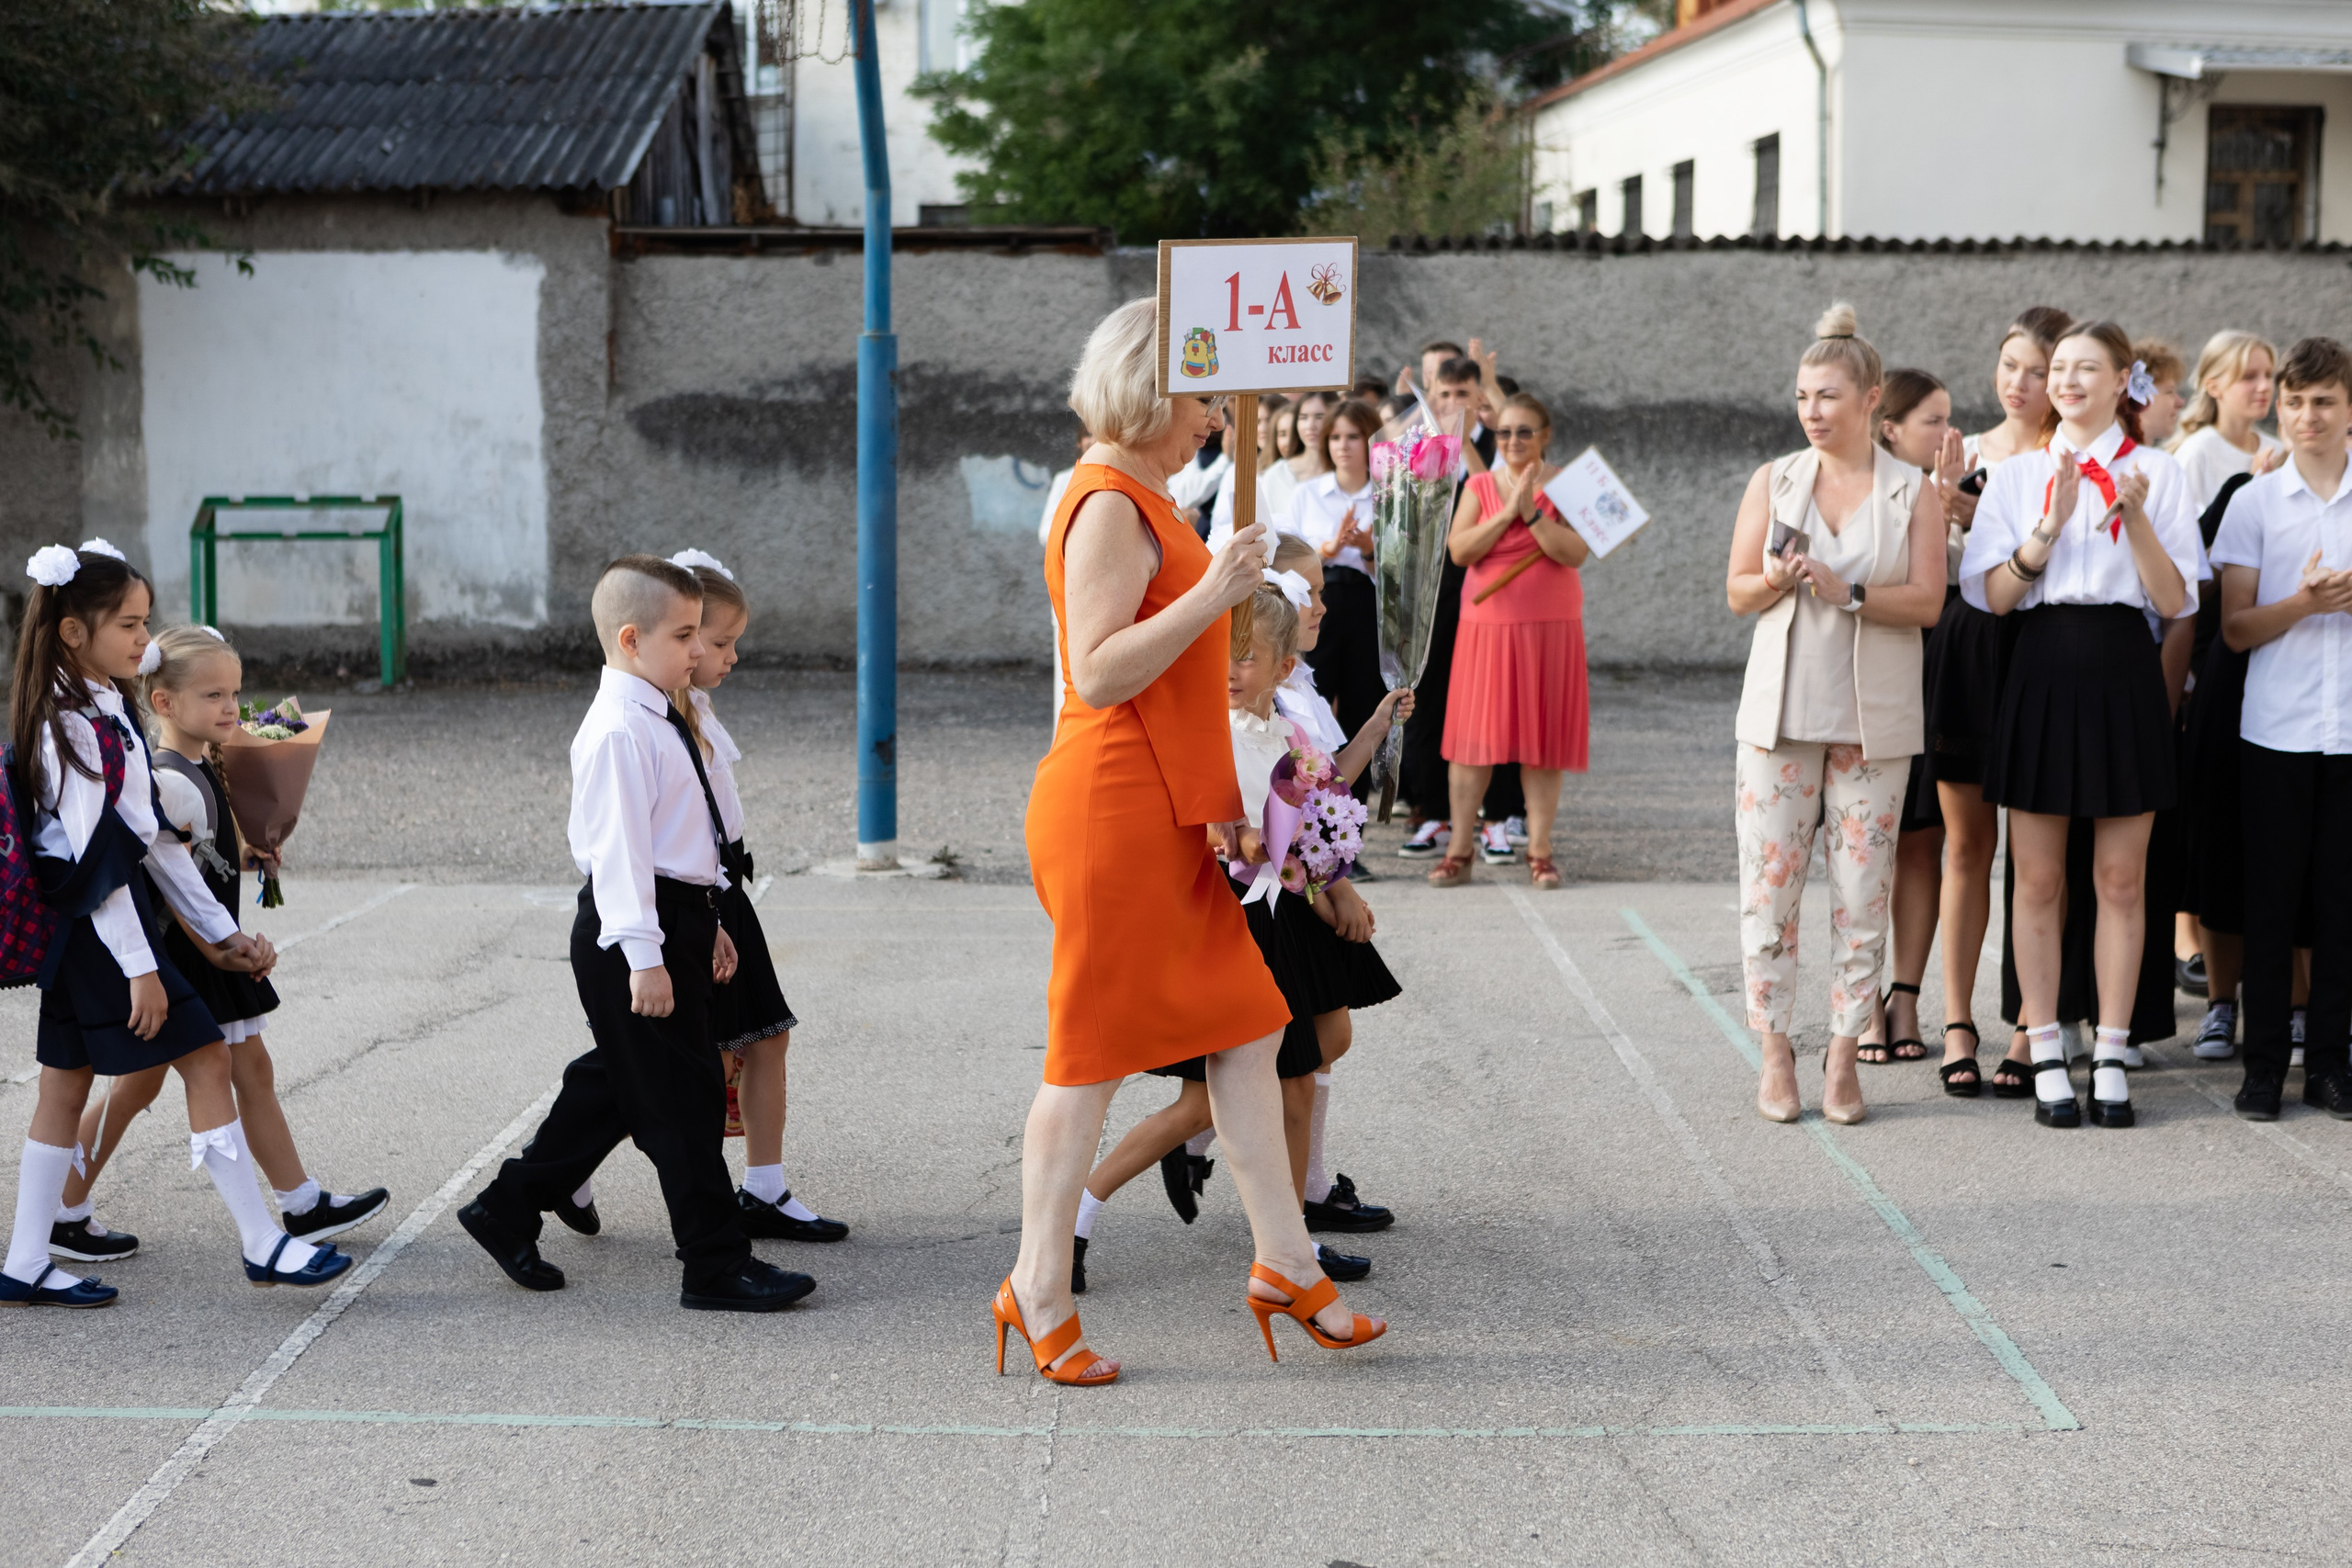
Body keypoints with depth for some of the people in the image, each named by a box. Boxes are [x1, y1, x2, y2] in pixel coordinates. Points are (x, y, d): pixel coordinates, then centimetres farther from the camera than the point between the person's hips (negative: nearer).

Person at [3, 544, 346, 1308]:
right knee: (206, 1062, -7)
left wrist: (221, 931, 14)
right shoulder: (76, 726, -17)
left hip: (82, 934, 10)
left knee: (66, 1086, 12)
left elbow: (152, 836, 15)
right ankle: (263, 1245, -3)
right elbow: (96, 855, -20)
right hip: (99, 928, -10)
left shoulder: (109, 713, 13)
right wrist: (139, 966, -20)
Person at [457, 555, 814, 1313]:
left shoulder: (661, 723, 14)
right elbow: (618, 846, -21)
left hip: (677, 918, 10)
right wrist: (644, 957, -24)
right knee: (682, 1098, -4)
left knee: (616, 1083, 18)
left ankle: (507, 1210, 30)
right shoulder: (619, 731, -17)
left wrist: (707, 922, 24)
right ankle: (716, 1266, 3)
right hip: (634, 930, -10)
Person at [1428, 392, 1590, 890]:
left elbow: (1575, 553, -11)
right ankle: (1459, 852, 5)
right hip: (1487, 625, 1)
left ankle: (1540, 851, 7)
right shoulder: (1479, 487, 8)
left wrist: (1532, 513, -17)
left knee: (1542, 737, 1)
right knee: (1474, 735, 0)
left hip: (1549, 626, -1)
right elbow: (1459, 550, -6)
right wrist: (1507, 513, -14)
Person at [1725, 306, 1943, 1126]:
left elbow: (1926, 600, -5)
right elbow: (1736, 593, 6)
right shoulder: (1772, 481, 8)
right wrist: (1776, 581, -15)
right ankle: (1776, 1054, 7)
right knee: (1769, 881, -2)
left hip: (1874, 718, -1)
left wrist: (1846, 594, -18)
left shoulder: (1912, 492, 4)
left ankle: (1843, 1055, 9)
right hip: (1782, 710, 1)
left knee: (1862, 889, 0)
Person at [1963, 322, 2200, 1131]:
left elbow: (2174, 600, -2)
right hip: (2043, 669, 1)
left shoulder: (2157, 472, 4)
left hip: (2123, 675, -1)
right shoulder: (2017, 477, 8)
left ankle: (2111, 1060, 12)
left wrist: (2135, 518, -16)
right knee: (2039, 878, 3)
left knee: (2120, 879, 4)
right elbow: (1994, 595, -2)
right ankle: (2046, 1059, 11)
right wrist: (2052, 523, -15)